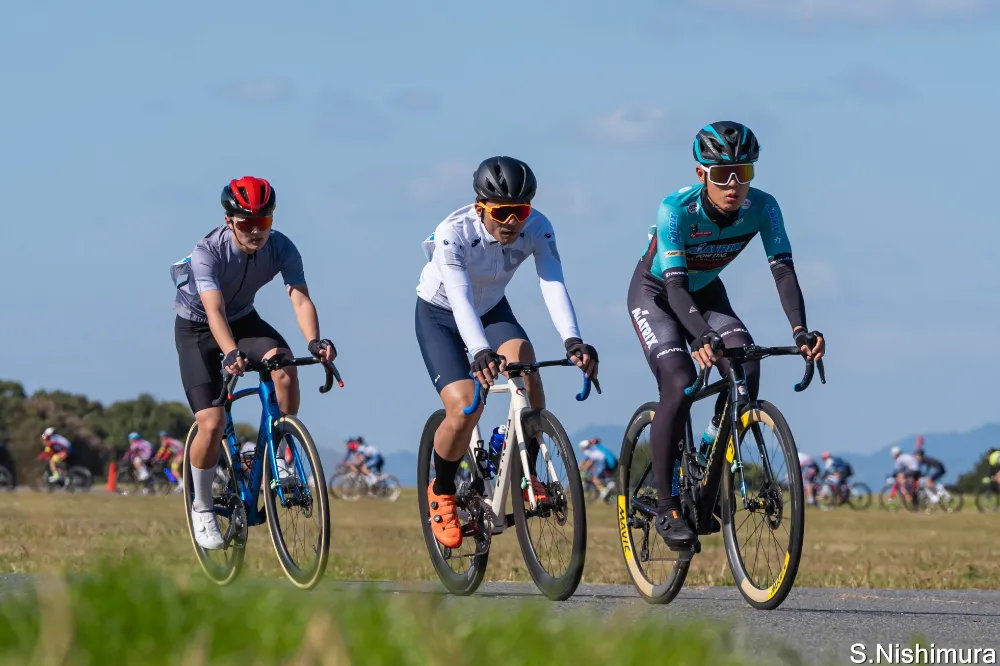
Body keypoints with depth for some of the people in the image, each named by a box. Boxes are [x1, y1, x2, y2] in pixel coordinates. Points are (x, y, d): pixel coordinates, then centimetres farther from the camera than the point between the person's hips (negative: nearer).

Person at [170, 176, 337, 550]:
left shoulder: (281, 248, -21)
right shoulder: (209, 252, -31)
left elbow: (300, 298, -33)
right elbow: (214, 310, -43)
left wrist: (314, 342, -52)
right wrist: (232, 354, -62)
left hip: (244, 319, 3)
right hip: (196, 327, -3)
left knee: (285, 369, -29)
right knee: (211, 423, -17)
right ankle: (202, 508, 5)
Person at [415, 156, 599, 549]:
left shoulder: (537, 229, -25)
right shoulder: (453, 233, -34)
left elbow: (553, 285, -36)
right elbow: (461, 299, -46)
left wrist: (572, 340, -54)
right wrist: (480, 352, -63)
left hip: (492, 310, 3)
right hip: (439, 315, -3)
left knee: (523, 358, -29)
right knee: (465, 407, -22)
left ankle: (526, 474, -14)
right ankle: (441, 493, 6)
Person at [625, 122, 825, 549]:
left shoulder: (762, 207, -24)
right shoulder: (676, 209, -34)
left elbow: (783, 270, -30)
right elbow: (675, 285, -40)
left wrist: (800, 329, -47)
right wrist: (702, 338, -58)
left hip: (706, 293, 4)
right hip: (655, 293, -4)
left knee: (746, 370, -22)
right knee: (679, 382, -26)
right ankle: (666, 507, -17)